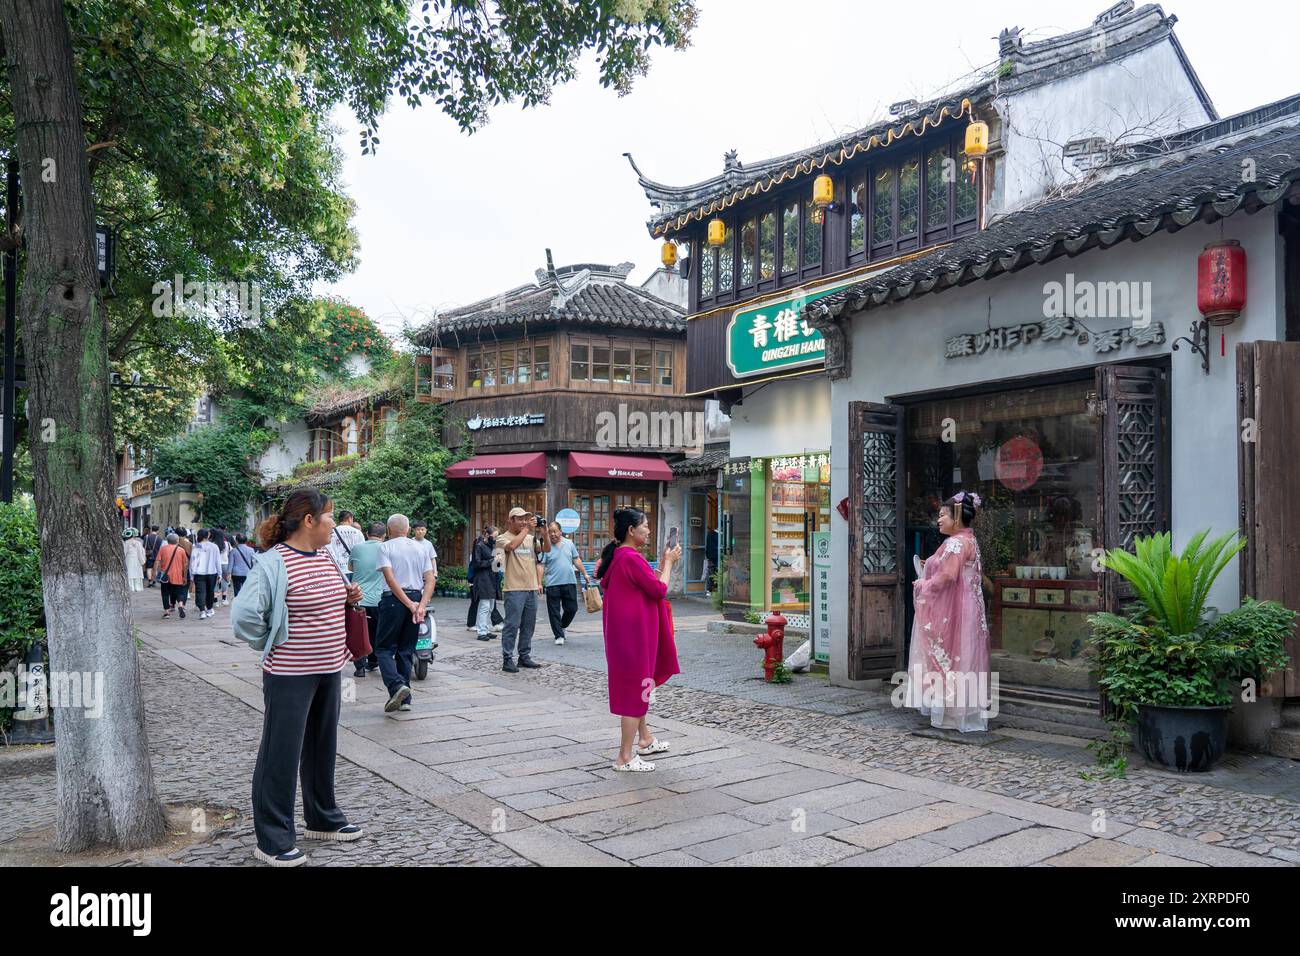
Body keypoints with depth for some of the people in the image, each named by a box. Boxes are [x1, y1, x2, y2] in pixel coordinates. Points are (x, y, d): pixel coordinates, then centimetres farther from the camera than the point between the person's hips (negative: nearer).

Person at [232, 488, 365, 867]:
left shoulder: (325, 558, 8)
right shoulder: (273, 563, -18)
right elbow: (244, 615, -23)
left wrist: (349, 598, 3)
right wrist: (272, 643, -10)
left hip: (329, 670, 8)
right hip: (290, 676, -8)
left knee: (322, 747, 19)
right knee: (281, 754, 2)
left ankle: (324, 819, 35)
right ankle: (273, 840, 14)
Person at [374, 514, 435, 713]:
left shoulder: (385, 547, -1)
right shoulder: (421, 548, 12)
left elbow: (390, 578, -12)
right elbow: (430, 579, 2)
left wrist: (409, 604, -13)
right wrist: (422, 605, -8)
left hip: (393, 599, -5)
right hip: (417, 598, 5)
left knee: (384, 648, 3)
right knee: (406, 650, 12)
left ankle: (397, 685, -20)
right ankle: (405, 700, 10)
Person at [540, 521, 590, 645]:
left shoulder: (569, 543, 8)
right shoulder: (546, 546, -3)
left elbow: (577, 560, 15)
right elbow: (541, 566, -6)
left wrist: (585, 574, 12)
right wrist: (539, 583, -13)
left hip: (570, 582, 3)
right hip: (553, 584, -3)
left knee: (572, 608, 5)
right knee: (554, 612, 0)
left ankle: (561, 626, 30)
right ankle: (559, 635, 9)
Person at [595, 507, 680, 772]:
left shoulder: (618, 555, 10)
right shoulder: (632, 558, -21)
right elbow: (659, 589, -17)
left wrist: (664, 563, 14)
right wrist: (669, 562, -5)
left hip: (625, 630, 11)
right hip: (635, 631, -10)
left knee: (638, 685, 22)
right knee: (636, 687, -4)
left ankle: (644, 739, 37)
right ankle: (625, 757, 2)